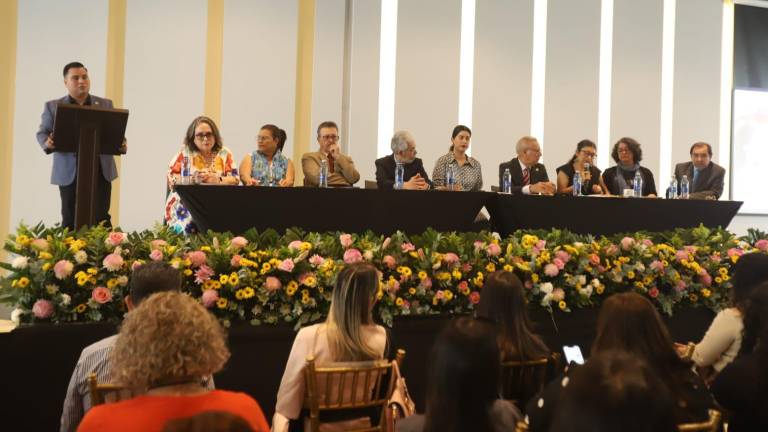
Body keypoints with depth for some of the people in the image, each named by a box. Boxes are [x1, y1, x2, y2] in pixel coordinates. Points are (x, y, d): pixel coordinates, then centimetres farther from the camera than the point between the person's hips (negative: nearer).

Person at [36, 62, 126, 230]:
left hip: (100, 170, 1)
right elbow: (42, 132, 8)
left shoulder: (105, 104, 13)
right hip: (69, 172, -1)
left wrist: (121, 145, -12)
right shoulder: (53, 106, 9)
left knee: (101, 218, -2)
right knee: (70, 220, 2)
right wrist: (47, 143, -16)